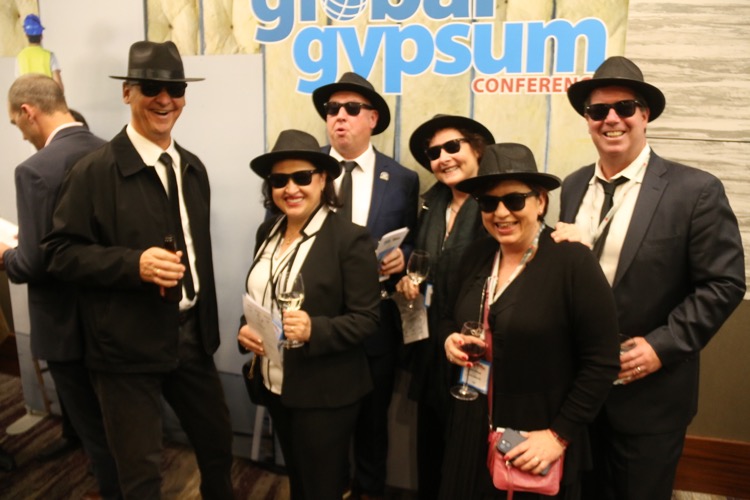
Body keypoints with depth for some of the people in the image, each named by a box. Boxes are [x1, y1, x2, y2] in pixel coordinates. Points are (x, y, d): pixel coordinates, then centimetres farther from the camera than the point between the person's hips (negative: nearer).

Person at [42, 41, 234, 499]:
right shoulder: (94, 171, -12)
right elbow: (60, 252, -10)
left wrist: (206, 322, 15)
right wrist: (133, 263, -26)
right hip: (128, 345, -6)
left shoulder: (193, 168, 8)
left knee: (219, 443, 21)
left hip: (191, 335, 6)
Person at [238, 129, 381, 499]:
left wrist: (314, 330, -32)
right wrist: (245, 330, -7)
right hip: (275, 386, 7)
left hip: (325, 394, -6)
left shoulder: (350, 239, -18)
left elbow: (366, 319, -17)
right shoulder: (268, 231, 4)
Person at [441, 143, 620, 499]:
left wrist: (559, 435, -15)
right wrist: (450, 340, -7)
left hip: (539, 444, -5)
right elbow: (451, 318, 15)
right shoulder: (476, 255, 1)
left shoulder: (573, 262, -16)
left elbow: (601, 363, -14)